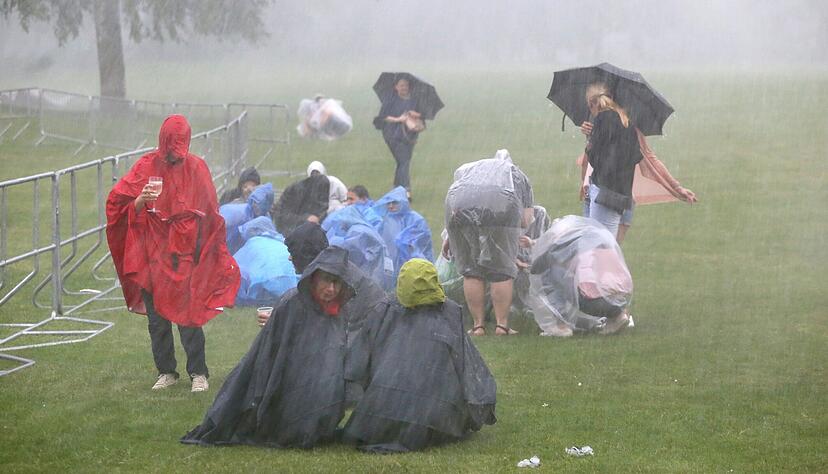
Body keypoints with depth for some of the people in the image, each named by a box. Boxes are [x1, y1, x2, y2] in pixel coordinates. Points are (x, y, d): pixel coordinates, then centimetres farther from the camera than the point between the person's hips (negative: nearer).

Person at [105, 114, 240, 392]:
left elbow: (210, 214, 9)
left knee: (188, 316, -6)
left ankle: (198, 373, 3)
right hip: (152, 255, 1)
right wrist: (140, 200, -24)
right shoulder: (147, 166, 0)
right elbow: (118, 204, -3)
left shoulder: (196, 168, 2)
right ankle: (166, 372, 17)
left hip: (185, 255, -1)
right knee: (156, 317, 5)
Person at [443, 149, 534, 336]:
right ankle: (502, 324, 7)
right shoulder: (518, 176, 32)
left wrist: (450, 237, 25)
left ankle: (478, 325, 12)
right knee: (501, 271, 7)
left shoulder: (467, 168, 37)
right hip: (500, 205, -2)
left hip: (459, 203, 2)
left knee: (471, 271, 10)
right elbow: (526, 221, 21)